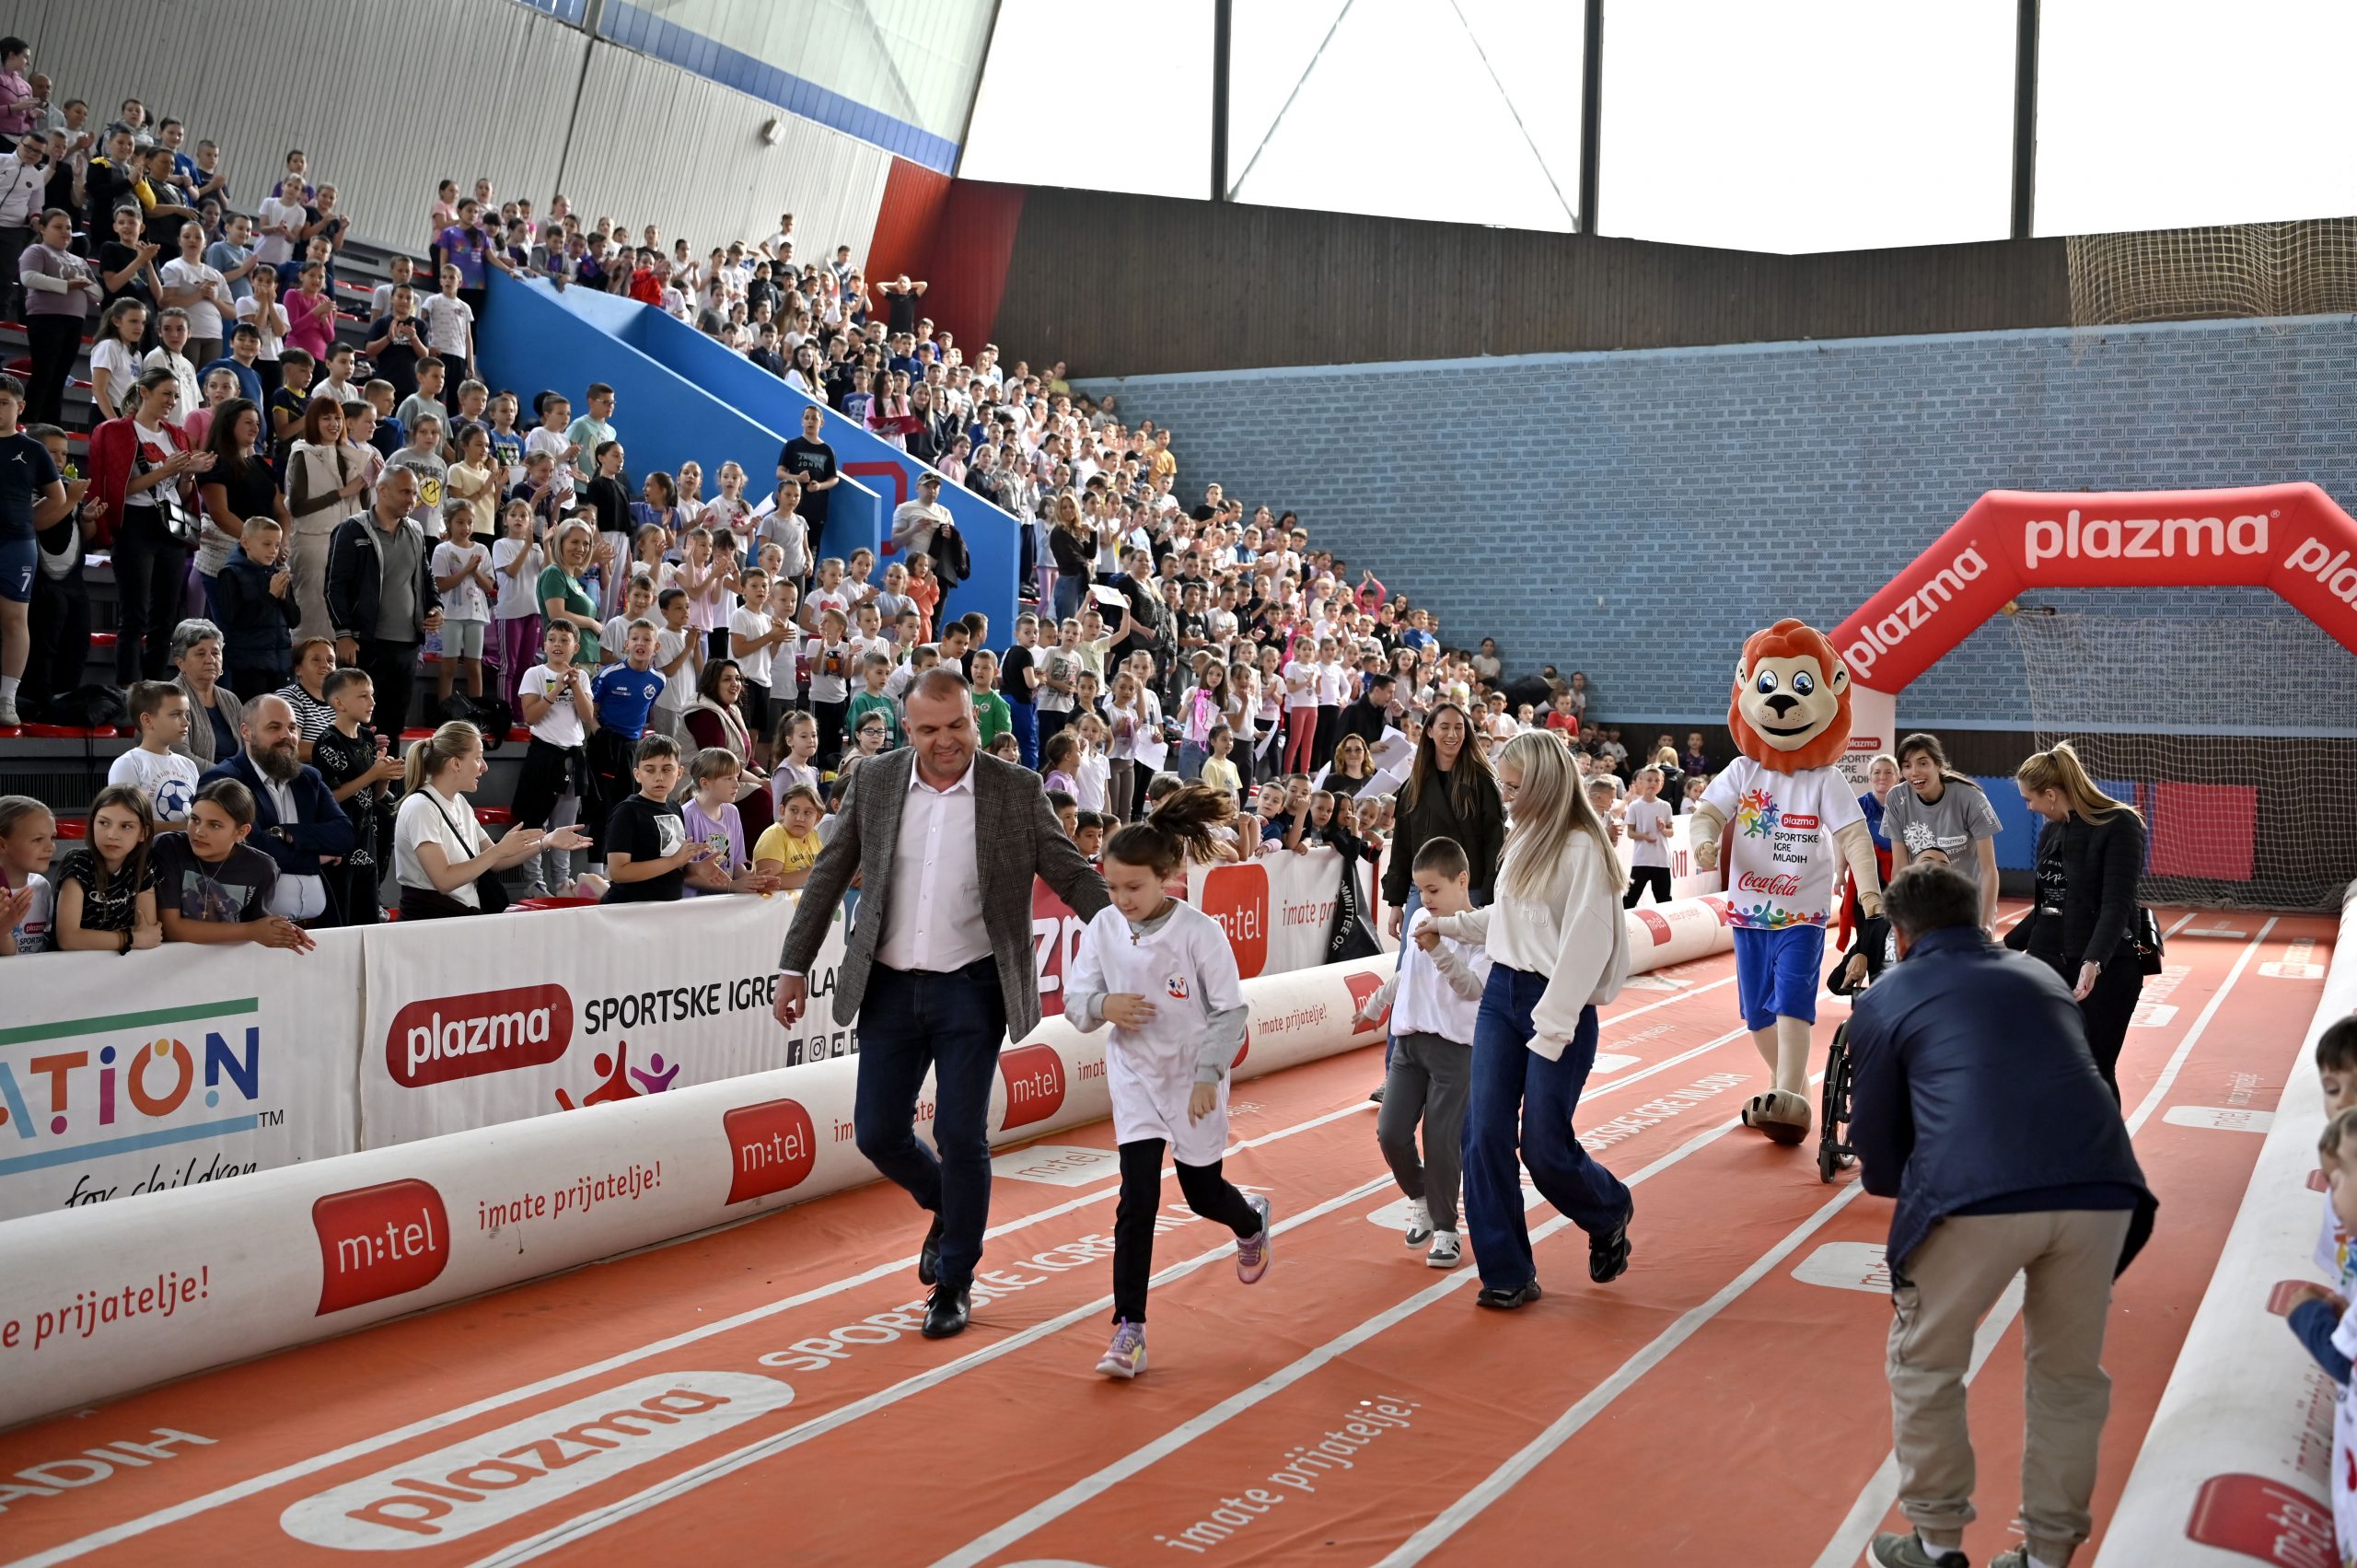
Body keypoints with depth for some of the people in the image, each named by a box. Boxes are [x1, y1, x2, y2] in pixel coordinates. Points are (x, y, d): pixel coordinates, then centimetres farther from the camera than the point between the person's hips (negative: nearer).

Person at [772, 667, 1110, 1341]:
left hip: (972, 989, -3)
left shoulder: (1017, 791, -5)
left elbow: (1073, 876, -3)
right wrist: (795, 965, 5)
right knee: (878, 1134, 6)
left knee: (961, 1138, -1)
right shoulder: (873, 781, 1)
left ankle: (954, 1281, 19)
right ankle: (948, 1209, 37)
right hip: (890, 986, 3)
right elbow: (828, 876, 7)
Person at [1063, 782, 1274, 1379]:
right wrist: (1103, 1006, -24)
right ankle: (1129, 1331, -1)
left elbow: (1231, 1011, -12)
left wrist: (1208, 1075, -18)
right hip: (1135, 1078, 2)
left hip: (1194, 1078, -2)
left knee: (1203, 1193, 15)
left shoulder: (1199, 931, -18)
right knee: (1137, 1202, -7)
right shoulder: (1103, 928, -9)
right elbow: (1074, 1000, -2)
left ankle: (1252, 1222, 52)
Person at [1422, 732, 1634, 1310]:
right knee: (1485, 1135, -1)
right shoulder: (1524, 838, 13)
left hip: (1558, 1005, -8)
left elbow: (1585, 946, -18)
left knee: (1543, 1145, -3)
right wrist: (1448, 925, 24)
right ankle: (1506, 1273, 8)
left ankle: (1610, 1215, 29)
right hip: (1501, 994, 8)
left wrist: (1550, 1031, -20)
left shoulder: (1581, 848, -14)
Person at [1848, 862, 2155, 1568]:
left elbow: (1876, 1135, 18)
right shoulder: (2042, 977, 28)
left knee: (1925, 1368, 20)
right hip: (2101, 1189, 4)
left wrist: (1886, 1180, 41)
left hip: (1975, 1197, -4)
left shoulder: (1886, 997, 18)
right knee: (2070, 1374, 25)